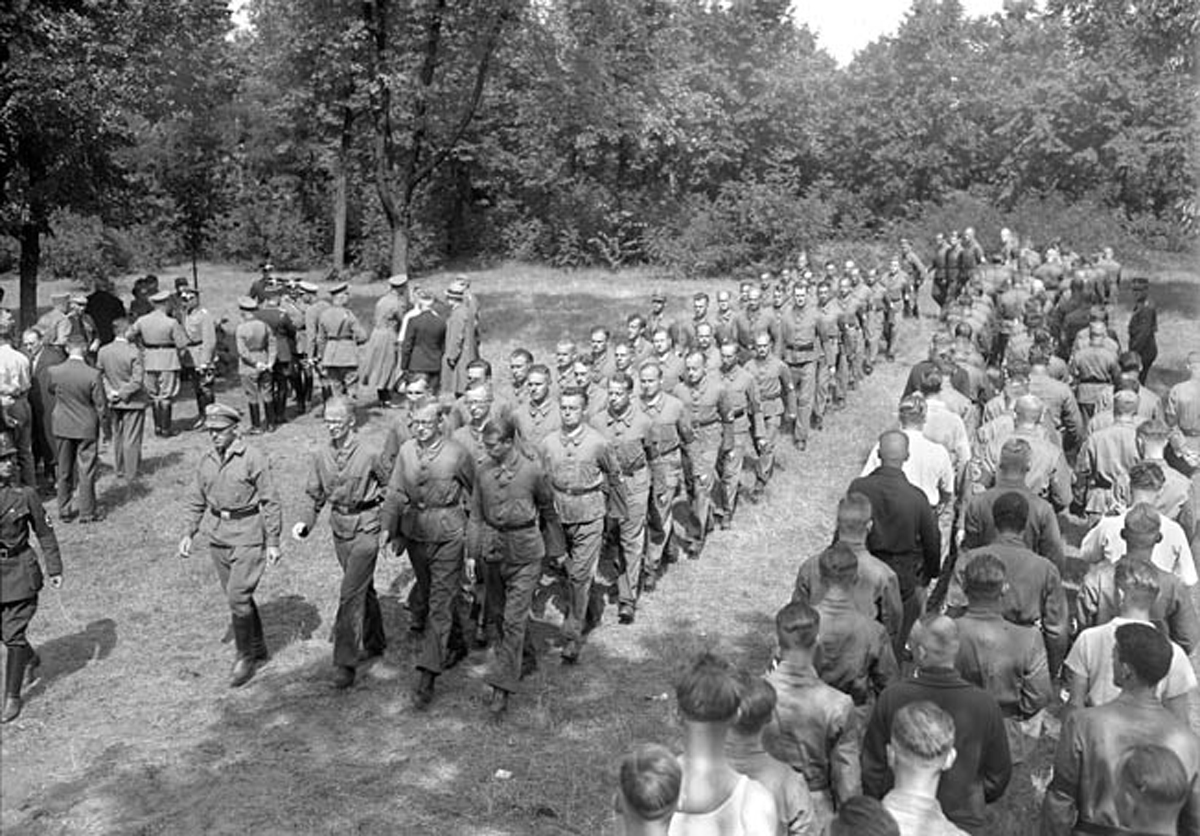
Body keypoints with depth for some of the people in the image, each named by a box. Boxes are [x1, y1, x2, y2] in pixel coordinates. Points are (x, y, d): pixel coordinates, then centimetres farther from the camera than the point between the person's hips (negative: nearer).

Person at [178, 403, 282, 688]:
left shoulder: (253, 459, -12)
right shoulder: (206, 462, 5)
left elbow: (271, 502, -10)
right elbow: (195, 500, 14)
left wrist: (273, 542, -10)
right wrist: (188, 533, 3)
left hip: (248, 537, -6)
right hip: (218, 536, 6)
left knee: (238, 597, -10)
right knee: (237, 597, 14)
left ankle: (245, 656, 7)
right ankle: (258, 648, 32)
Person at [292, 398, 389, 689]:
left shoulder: (368, 455, -15)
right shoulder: (321, 457, 0)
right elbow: (315, 496, 8)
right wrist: (305, 522, -8)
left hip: (365, 528, -5)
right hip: (339, 528, 5)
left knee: (351, 594, -9)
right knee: (364, 588, 20)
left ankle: (346, 662, -3)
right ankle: (374, 643, 37)